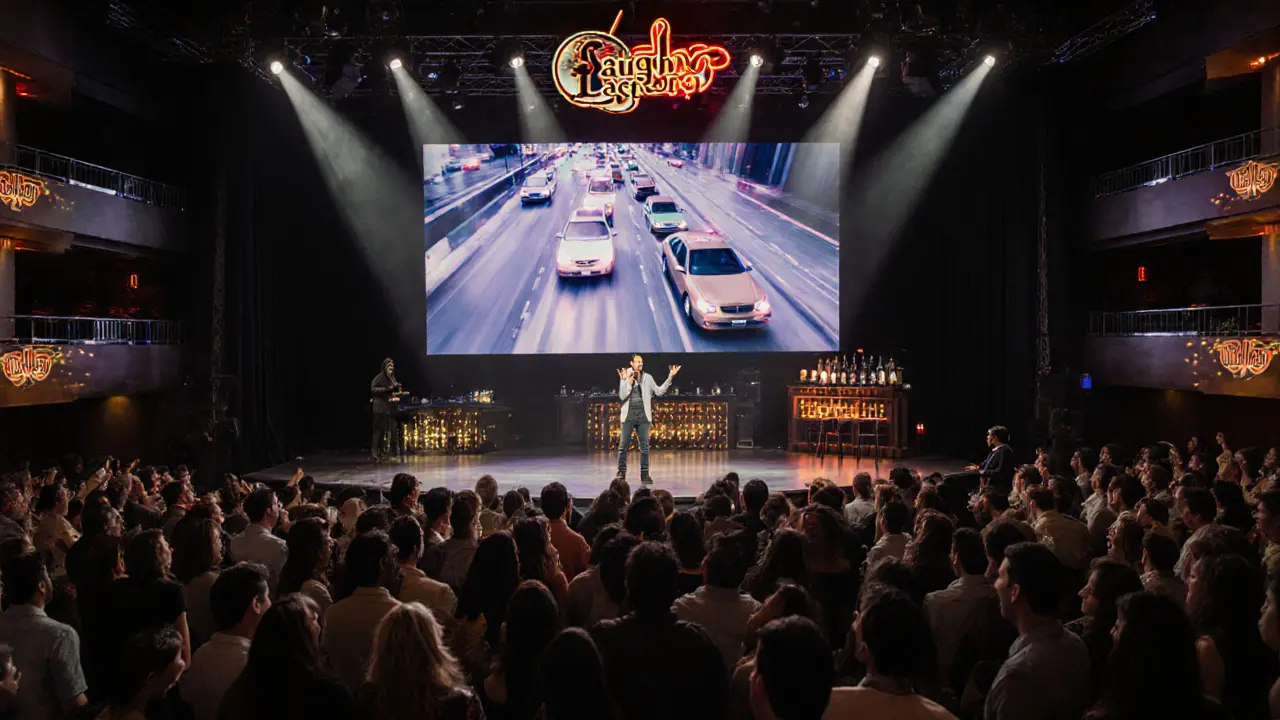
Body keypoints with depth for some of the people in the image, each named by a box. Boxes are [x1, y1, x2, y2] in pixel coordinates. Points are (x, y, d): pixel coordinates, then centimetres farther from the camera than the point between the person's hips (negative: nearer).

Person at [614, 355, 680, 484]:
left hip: (643, 415, 2)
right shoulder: (625, 377, 0)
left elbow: (659, 391, 5)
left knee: (644, 446, 2)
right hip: (629, 415, -2)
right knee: (623, 445, -1)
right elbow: (622, 396, -8)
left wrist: (670, 377, 0)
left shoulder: (647, 378, 8)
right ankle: (621, 472, 8)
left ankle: (644, 474, 6)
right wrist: (624, 380, -20)